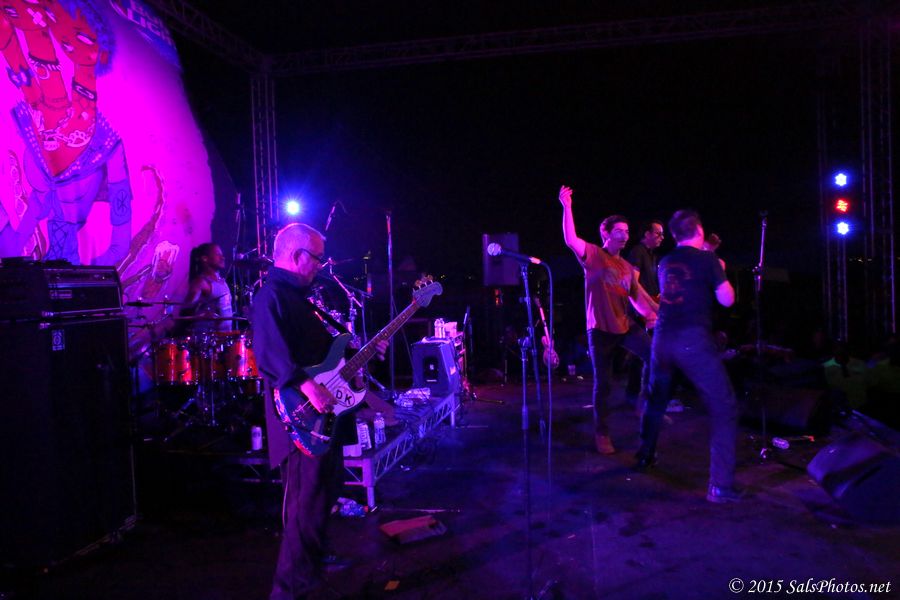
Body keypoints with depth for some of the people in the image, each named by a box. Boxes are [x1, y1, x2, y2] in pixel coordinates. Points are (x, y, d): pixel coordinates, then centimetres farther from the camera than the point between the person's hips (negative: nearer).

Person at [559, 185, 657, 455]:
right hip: (600, 329, -5)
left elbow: (637, 297, 11)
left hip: (625, 325, 5)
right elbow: (571, 240, -24)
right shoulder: (593, 255, -6)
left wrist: (653, 315, -4)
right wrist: (566, 207, -28)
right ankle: (602, 434, 18)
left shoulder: (627, 267, 11)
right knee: (602, 384, 3)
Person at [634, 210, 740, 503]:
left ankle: (644, 457, 39)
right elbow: (726, 299, -3)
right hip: (693, 339, -6)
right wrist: (721, 272, 15)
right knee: (724, 407, -1)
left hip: (663, 337, 6)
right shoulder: (706, 259, -3)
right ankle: (720, 485, -7)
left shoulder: (665, 263, 15)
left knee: (656, 400, 25)